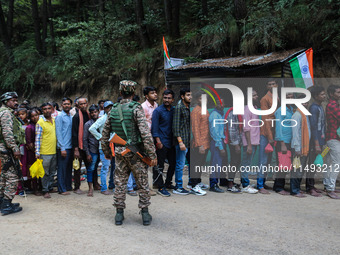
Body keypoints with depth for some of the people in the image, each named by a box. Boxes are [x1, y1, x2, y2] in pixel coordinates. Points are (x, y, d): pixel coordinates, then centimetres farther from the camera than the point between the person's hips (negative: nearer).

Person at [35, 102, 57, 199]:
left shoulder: (54, 120, 10)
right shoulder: (40, 122, -10)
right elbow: (38, 138, -12)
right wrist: (37, 152, -17)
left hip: (54, 152, 6)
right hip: (45, 153, -6)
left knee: (52, 172, 15)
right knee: (45, 173, 2)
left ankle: (50, 188, 27)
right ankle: (45, 191, 11)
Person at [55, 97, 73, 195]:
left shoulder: (71, 117, 13)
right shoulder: (59, 117, -6)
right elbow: (58, 133, -10)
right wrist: (62, 148, -14)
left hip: (71, 147, 6)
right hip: (63, 147, -6)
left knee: (69, 168, 13)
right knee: (62, 169, 0)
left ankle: (68, 186, 23)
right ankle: (62, 189, 6)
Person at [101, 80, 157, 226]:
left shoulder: (113, 110, 6)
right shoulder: (136, 108, -10)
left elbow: (105, 134, 10)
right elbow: (145, 133, -17)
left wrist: (106, 152, 22)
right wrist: (152, 155, -13)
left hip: (119, 152, 4)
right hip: (135, 152, -4)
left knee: (120, 183, 11)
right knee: (142, 183, 8)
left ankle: (119, 213, 17)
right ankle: (145, 214, 13)